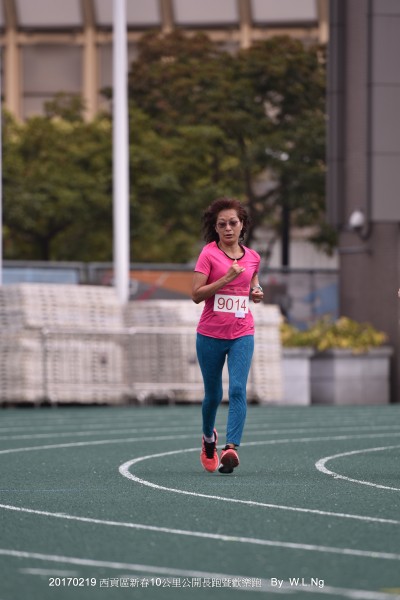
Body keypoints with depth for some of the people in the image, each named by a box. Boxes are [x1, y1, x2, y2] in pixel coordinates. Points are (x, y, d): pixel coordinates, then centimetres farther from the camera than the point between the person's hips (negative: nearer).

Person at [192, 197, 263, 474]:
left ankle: (231, 449, -23)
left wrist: (257, 293, 2)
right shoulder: (209, 253, -5)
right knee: (213, 394, 11)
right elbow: (196, 294, -11)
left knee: (238, 389, -16)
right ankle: (208, 436, 40)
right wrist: (226, 278, -21)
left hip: (242, 334, 2)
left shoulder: (252, 257, 7)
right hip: (210, 334, -2)